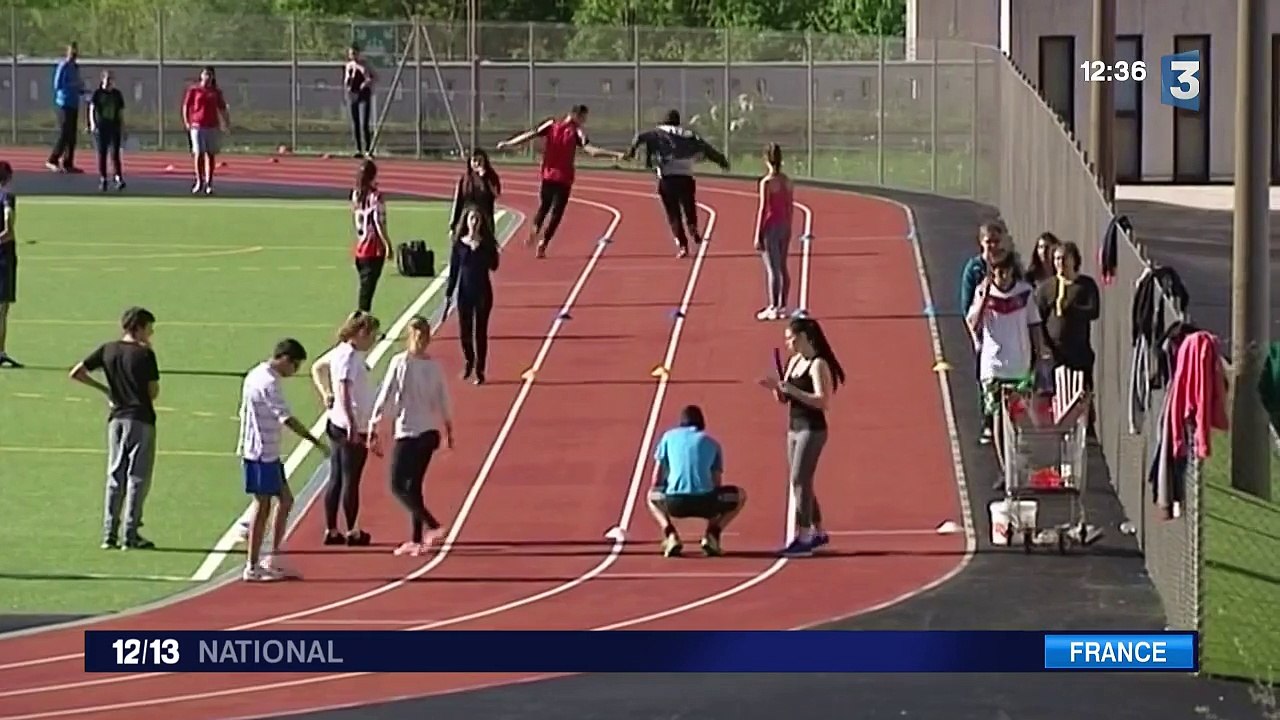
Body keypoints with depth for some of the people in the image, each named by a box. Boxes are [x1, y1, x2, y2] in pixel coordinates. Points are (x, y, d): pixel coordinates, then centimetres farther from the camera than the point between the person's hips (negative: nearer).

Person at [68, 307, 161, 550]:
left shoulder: (107, 350, 6)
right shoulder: (145, 354, -9)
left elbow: (76, 373, 6)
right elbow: (153, 392, -6)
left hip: (116, 418, 5)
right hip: (141, 419, -5)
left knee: (115, 476, 10)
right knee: (138, 477, 0)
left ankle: (109, 534, 7)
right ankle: (131, 535, -2)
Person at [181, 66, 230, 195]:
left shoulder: (216, 92, 10)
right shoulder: (194, 90, 3)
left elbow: (222, 108, 13)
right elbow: (186, 106, 3)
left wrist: (226, 122, 3)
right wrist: (186, 122, -7)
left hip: (212, 126, 2)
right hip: (197, 126, -2)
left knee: (211, 155, 4)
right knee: (199, 154, -8)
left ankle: (209, 183, 11)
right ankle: (199, 182, 3)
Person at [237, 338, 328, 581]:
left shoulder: (256, 375, 12)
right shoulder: (269, 383, -19)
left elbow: (244, 412, 19)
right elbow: (287, 419, -24)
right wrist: (315, 441, -23)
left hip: (268, 454, 10)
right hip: (263, 454, -10)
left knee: (285, 500, 14)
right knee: (263, 506, -4)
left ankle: (274, 559, 18)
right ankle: (252, 567, 1)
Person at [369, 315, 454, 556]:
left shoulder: (400, 363, -11)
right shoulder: (434, 366, 3)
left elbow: (386, 397, -11)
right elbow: (444, 400, 11)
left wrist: (374, 429, -6)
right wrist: (448, 429, 25)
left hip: (408, 433, -6)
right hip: (430, 433, 6)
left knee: (398, 486, 0)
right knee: (414, 486, 15)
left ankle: (431, 526, -15)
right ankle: (416, 540, 16)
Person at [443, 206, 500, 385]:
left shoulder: (486, 243, -4)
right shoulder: (459, 244, -1)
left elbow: (493, 266, -16)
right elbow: (453, 271, 3)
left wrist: (479, 248, -24)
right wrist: (448, 295, 1)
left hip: (482, 292, -1)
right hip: (464, 292, 1)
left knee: (480, 332, 1)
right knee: (464, 332, 5)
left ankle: (479, 371, 10)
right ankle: (469, 362, 33)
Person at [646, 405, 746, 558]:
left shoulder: (669, 437, 21)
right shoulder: (711, 442, 21)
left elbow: (656, 480, 19)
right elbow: (717, 483, 22)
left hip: (675, 502, 1)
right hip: (704, 502, -1)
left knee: (652, 496, 36)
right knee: (740, 495, 27)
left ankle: (671, 535, 9)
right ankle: (712, 534, 6)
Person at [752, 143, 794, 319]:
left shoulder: (767, 182, -15)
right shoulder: (787, 182, 4)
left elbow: (763, 209, -14)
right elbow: (790, 207, 10)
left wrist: (758, 235, -10)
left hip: (771, 227, -6)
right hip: (784, 227, 6)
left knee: (772, 269, -4)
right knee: (782, 267, 13)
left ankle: (773, 308, -4)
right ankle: (782, 306, 18)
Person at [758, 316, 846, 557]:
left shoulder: (818, 365, -13)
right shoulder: (793, 362, 11)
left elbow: (823, 401, -22)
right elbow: (784, 399, 18)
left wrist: (792, 390, -24)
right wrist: (776, 387, -3)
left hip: (811, 430, -9)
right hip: (794, 429, 9)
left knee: (800, 481, -12)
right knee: (801, 482, 15)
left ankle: (802, 538, -13)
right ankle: (817, 532, 27)